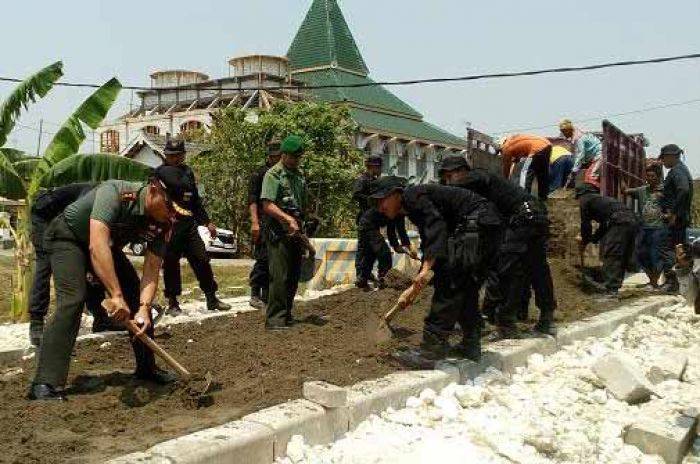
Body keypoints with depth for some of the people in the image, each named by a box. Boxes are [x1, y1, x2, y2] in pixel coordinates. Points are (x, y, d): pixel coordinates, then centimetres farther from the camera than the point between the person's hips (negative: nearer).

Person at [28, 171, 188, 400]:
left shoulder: (162, 223, -19)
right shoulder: (114, 192, -38)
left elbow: (151, 269, -19)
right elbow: (97, 245, -48)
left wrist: (144, 307, -35)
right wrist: (116, 295, -52)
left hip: (108, 246, 6)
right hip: (68, 237, -6)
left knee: (138, 297, -1)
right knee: (73, 299, -25)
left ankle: (147, 368, 15)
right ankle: (46, 384, -24)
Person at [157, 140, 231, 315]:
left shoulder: (187, 172, 15)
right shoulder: (159, 173, -2)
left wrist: (207, 222, 22)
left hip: (189, 224, 5)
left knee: (201, 260, 4)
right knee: (171, 264, 1)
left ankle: (211, 299, 14)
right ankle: (172, 303, 13)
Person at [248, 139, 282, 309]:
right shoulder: (259, 174, -2)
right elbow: (252, 200, -8)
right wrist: (254, 222, -17)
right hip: (264, 223, -6)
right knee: (263, 258, -9)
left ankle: (267, 295, 15)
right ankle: (255, 295, -1)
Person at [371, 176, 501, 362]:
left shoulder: (412, 195, -10)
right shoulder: (413, 210, 20)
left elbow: (436, 225, -27)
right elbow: (429, 246, 26)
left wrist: (427, 268, -35)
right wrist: (414, 289, 27)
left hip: (477, 221, -11)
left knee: (450, 283, -12)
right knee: (465, 287, 15)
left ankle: (435, 340, -10)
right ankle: (470, 346, 20)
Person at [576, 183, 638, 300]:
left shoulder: (585, 200, 11)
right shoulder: (600, 199, 36)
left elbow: (585, 224, 9)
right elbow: (604, 225, 38)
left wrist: (584, 242, 22)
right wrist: (592, 239, 40)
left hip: (618, 223, -9)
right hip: (632, 221, 9)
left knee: (610, 257, -9)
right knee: (622, 257, 12)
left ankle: (611, 291, -14)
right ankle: (613, 289, 18)